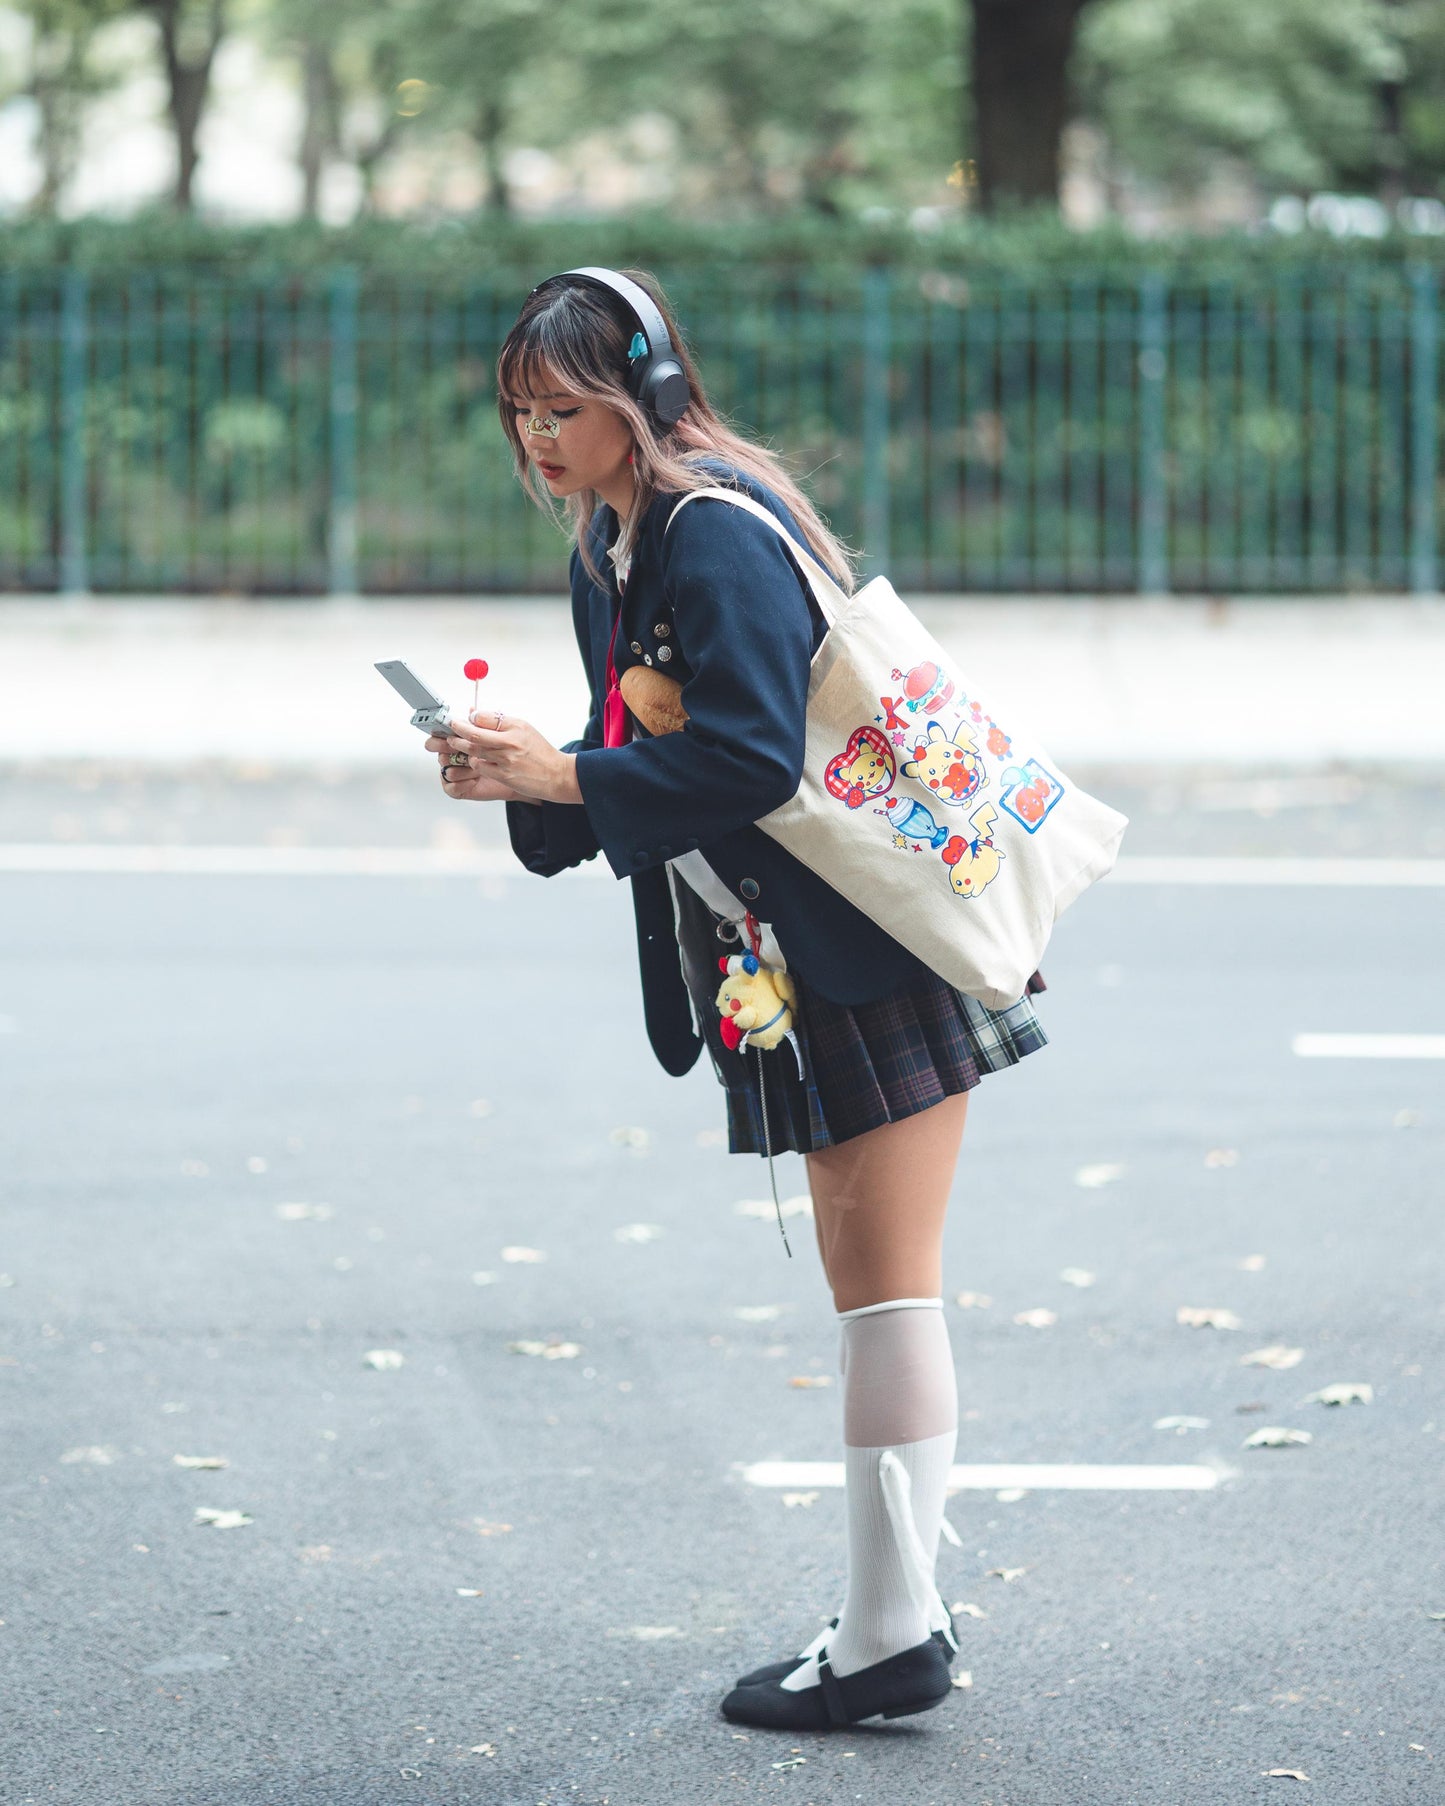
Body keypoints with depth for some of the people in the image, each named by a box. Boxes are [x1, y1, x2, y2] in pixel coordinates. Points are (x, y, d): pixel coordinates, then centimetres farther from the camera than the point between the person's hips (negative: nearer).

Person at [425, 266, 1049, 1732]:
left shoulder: (720, 535, -17)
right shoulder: (608, 553, 13)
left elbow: (747, 760, -25)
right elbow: (647, 760, 14)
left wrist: (562, 775, -22)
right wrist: (525, 786, -4)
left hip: (881, 951, -10)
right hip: (804, 963, 10)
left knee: (886, 1283, -7)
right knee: (865, 1282, 13)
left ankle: (891, 1634, -3)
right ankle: (901, 1614, 21)